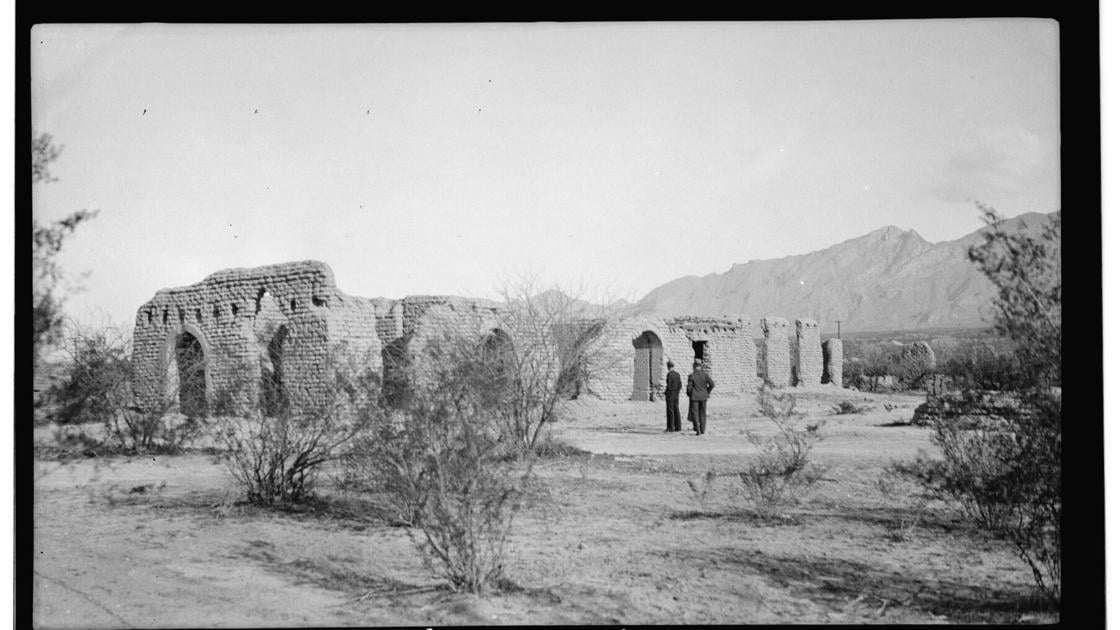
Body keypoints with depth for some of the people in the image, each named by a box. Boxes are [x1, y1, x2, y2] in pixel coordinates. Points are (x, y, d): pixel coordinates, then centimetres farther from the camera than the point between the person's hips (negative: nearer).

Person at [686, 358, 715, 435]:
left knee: (695, 413, 3)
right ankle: (702, 430, 15)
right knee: (702, 413, 13)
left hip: (694, 397, -3)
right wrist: (707, 391, 7)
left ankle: (697, 430, -6)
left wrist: (689, 394, 8)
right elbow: (712, 384, -7)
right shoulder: (705, 374, -4)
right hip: (703, 397, 3)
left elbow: (689, 387, -10)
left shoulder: (691, 376, -10)